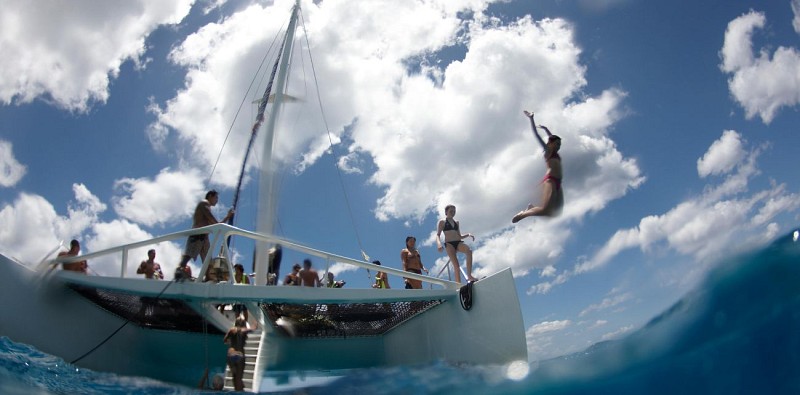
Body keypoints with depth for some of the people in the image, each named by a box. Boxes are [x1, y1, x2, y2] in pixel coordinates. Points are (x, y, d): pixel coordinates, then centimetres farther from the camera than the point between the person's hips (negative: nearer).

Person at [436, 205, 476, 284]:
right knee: (456, 264, -17)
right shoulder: (442, 222, 10)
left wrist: (468, 235, 6)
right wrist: (439, 243, -20)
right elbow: (438, 235, 0)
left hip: (458, 242, 4)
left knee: (469, 251, -28)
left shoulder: (456, 222, 23)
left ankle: (469, 276, -29)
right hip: (449, 244, -4)